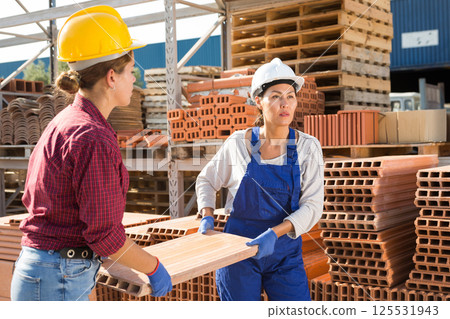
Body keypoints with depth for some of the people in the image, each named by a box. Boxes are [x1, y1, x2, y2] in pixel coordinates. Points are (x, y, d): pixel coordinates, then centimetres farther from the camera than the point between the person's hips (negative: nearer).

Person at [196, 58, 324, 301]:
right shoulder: (238, 143, -5)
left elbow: (312, 206, -10)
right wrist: (207, 217, -5)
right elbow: (206, 180, 11)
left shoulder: (308, 147, -5)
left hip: (285, 252, 1)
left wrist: (274, 234, -23)